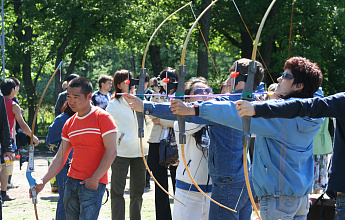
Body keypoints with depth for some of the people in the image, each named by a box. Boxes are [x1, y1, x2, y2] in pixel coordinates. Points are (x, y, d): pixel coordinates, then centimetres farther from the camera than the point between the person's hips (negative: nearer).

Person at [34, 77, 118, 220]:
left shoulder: (103, 118, -7)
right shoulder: (70, 124, 13)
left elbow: (111, 152, -11)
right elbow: (60, 157, 15)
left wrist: (95, 178, -16)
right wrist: (43, 181, 4)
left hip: (93, 184, -6)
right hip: (71, 181, 6)